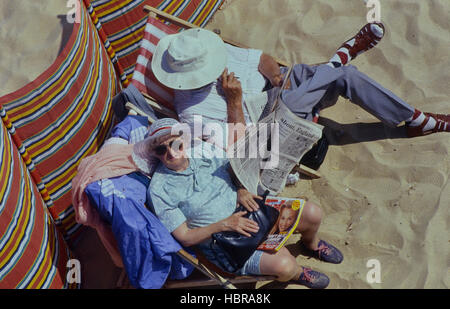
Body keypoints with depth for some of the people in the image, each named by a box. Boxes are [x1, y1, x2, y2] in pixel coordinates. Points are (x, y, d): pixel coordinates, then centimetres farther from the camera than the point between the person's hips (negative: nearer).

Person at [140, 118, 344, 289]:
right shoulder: (159, 190, -15)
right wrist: (224, 224, -23)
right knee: (283, 264, -27)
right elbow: (185, 238, -13)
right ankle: (297, 273, 13)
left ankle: (311, 243, 31)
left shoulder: (201, 149, -3)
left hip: (245, 211, 5)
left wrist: (241, 191, -7)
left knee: (312, 213, -7)